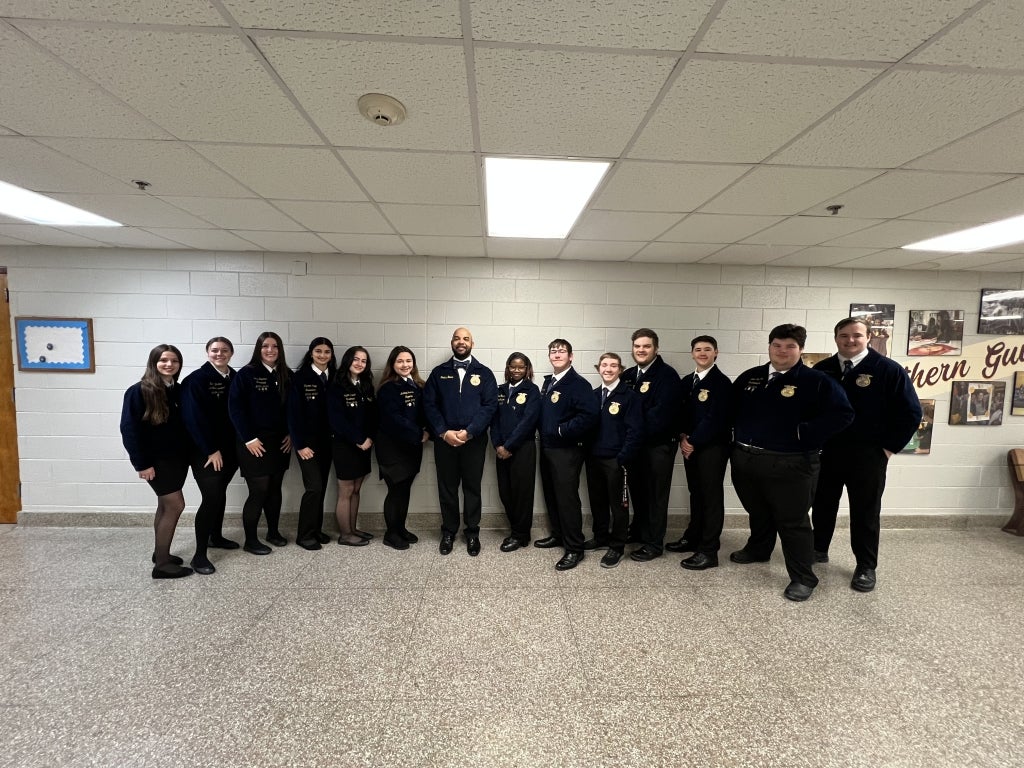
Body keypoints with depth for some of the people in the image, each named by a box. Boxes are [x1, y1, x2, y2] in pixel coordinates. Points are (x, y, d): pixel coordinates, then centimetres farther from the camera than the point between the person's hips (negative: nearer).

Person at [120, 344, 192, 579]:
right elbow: (129, 429, -14)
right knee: (176, 505, -6)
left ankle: (160, 553, 31)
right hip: (156, 459, -6)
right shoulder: (139, 391, -12)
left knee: (166, 505, 16)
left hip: (177, 457, 6)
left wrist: (187, 455, 4)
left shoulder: (179, 391, 5)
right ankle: (161, 564, 6)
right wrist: (141, 463, -17)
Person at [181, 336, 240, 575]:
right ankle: (199, 555, 3)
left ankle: (216, 537, 35)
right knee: (211, 497, -8)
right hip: (205, 451, -6)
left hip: (229, 448, 6)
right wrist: (211, 450, -16)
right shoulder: (196, 379, -11)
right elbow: (194, 418, -16)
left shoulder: (235, 378, 5)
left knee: (220, 493, 18)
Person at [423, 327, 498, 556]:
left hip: (474, 440, -1)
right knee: (447, 488, 10)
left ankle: (472, 533, 23)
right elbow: (429, 404, 1)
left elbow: (490, 405, -5)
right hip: (444, 440, 1)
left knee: (472, 487, 8)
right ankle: (448, 532, 26)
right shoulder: (439, 372, 8)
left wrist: (468, 432, -14)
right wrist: (444, 432, -12)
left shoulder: (484, 373, 3)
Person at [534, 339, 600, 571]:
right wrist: (544, 432, 6)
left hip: (567, 450, -8)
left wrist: (562, 430, -19)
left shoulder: (578, 383, -13)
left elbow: (590, 416, -26)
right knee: (551, 494, 17)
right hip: (547, 447, 8)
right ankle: (558, 535, 34)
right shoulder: (548, 382, 13)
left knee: (567, 497, -2)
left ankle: (574, 549, 10)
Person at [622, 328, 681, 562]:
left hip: (658, 444, -6)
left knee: (655, 494, 5)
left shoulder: (667, 375, -12)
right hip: (633, 443, 6)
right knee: (637, 490, 17)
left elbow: (661, 412, -20)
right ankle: (638, 531, 36)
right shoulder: (628, 375, 8)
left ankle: (653, 544, 18)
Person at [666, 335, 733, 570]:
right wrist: (683, 438, -3)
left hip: (713, 447, -6)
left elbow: (715, 418, -16)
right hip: (690, 445, 6)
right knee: (696, 493, 16)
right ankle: (693, 537, 29)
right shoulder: (687, 381, 12)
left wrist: (693, 442, -13)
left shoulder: (722, 382, -9)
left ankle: (709, 551, 6)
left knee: (712, 496, 0)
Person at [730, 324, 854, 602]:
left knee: (793, 522, 2)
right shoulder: (749, 377, 8)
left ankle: (803, 578, 17)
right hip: (745, 459, 5)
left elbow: (842, 414, -13)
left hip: (789, 465, -5)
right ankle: (757, 550, 45)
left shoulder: (816, 381, -6)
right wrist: (738, 435, 8)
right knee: (757, 513, 23)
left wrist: (804, 435, -15)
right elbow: (731, 408, 19)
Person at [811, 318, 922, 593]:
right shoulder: (821, 370, 2)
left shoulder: (889, 370, -6)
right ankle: (819, 549, 33)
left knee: (865, 512, 9)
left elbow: (911, 413, -5)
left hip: (868, 455, -3)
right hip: (825, 452, 3)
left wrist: (888, 447, -7)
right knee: (822, 504, 15)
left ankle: (866, 566, 23)